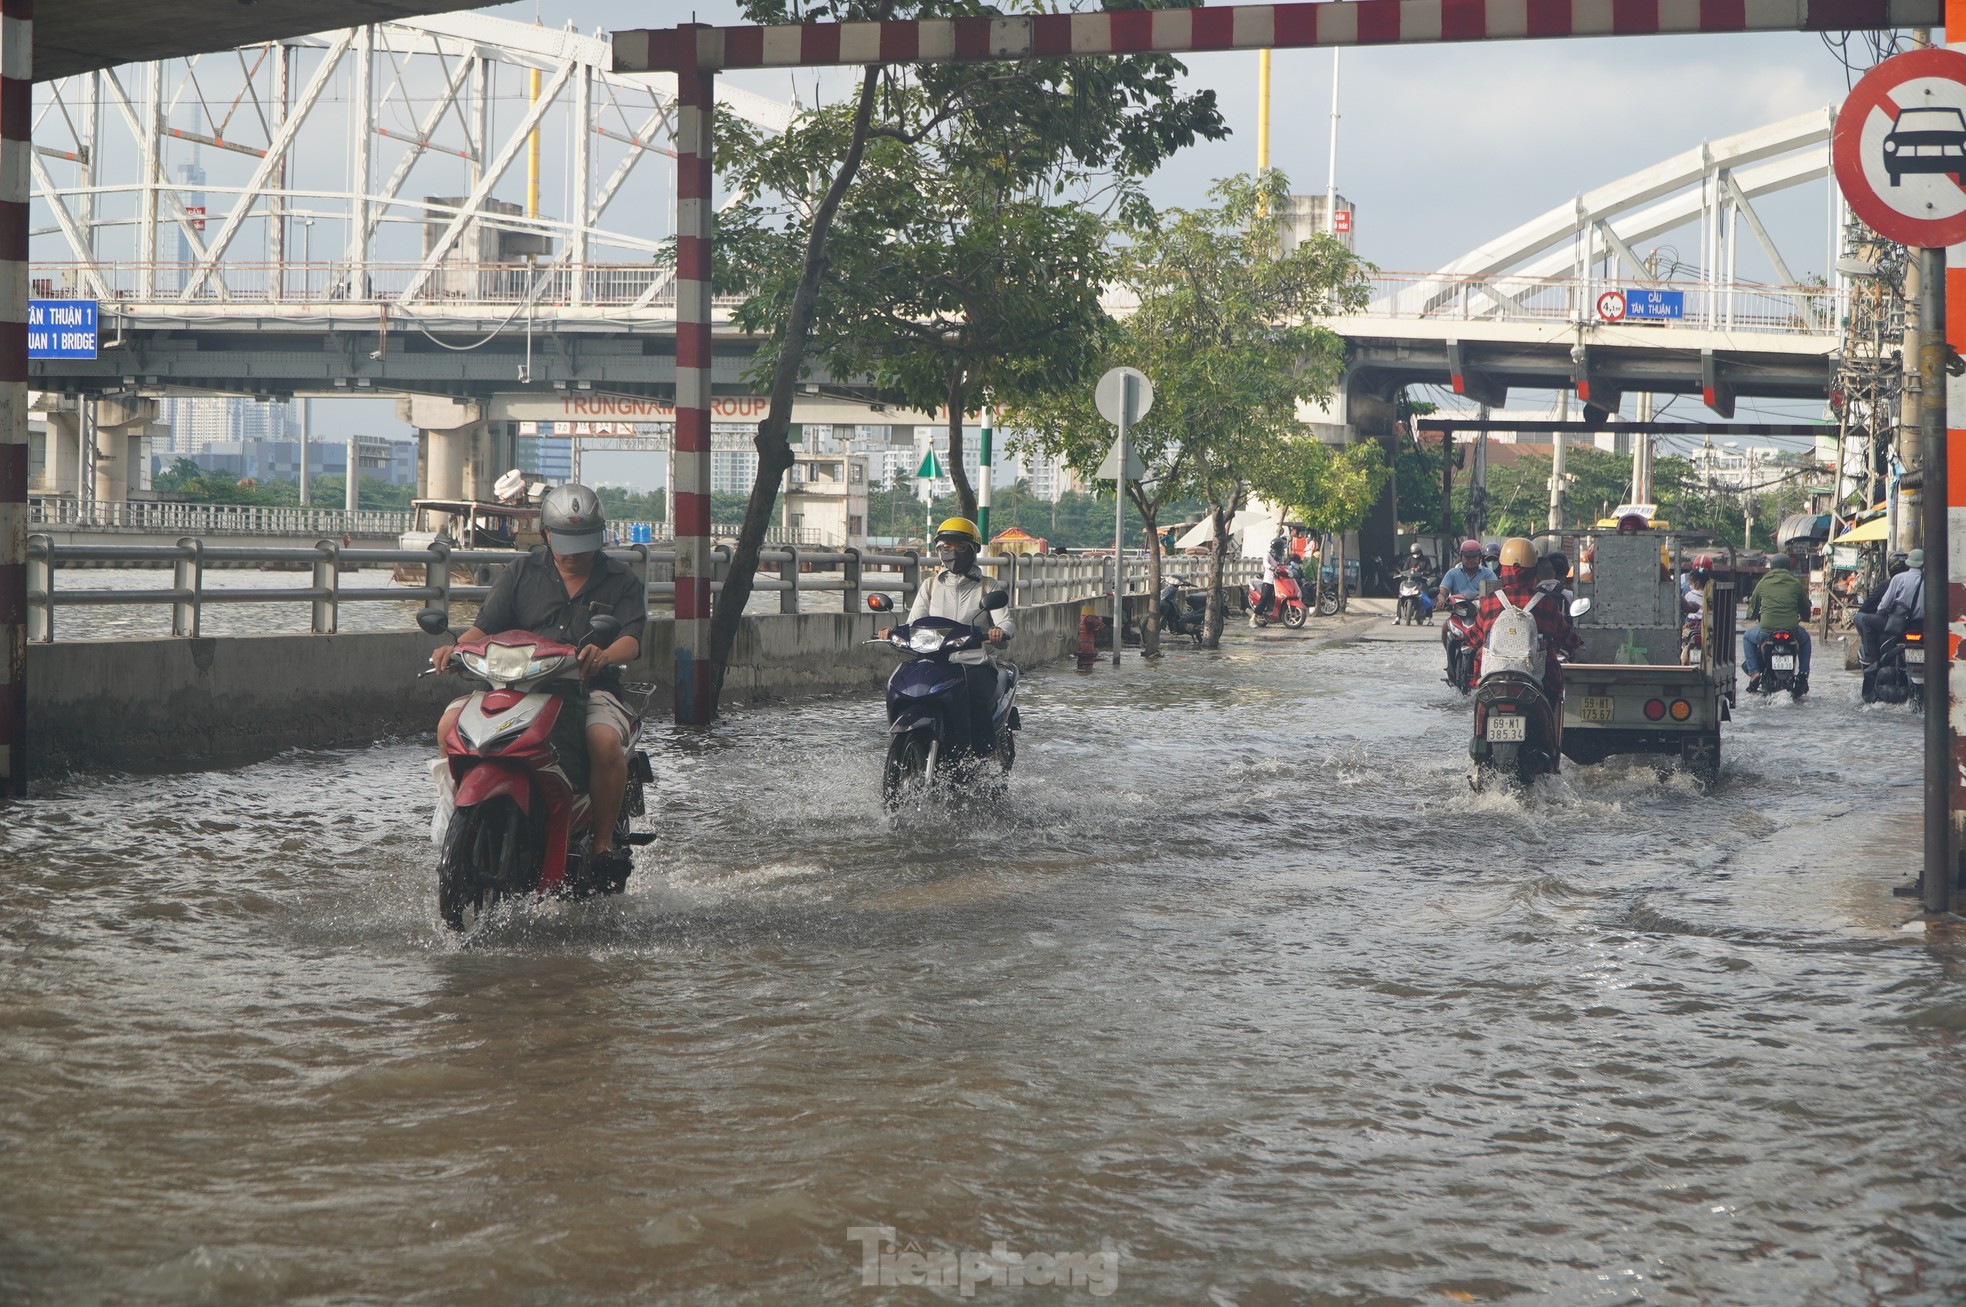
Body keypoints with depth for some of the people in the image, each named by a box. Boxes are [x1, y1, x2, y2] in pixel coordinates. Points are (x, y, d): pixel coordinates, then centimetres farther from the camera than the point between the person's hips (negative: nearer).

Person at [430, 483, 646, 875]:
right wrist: (457, 647, -17)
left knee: (605, 740, -36)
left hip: (592, 688, -2)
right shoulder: (521, 574, 16)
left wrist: (604, 655, -29)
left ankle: (604, 841, -21)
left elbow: (632, 640, -4)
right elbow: (487, 626, 7)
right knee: (452, 723, -22)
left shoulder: (621, 581, 11)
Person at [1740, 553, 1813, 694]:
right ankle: (1803, 674, 22)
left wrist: (1752, 616, 45)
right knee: (1805, 637, 35)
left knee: (1747, 637, 30)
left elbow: (1753, 606, 20)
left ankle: (1754, 672, 14)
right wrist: (1804, 619, 45)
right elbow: (1805, 608, 22)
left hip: (1766, 630, -1)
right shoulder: (1795, 584, 11)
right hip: (1792, 630, 1)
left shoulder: (1763, 583, 9)